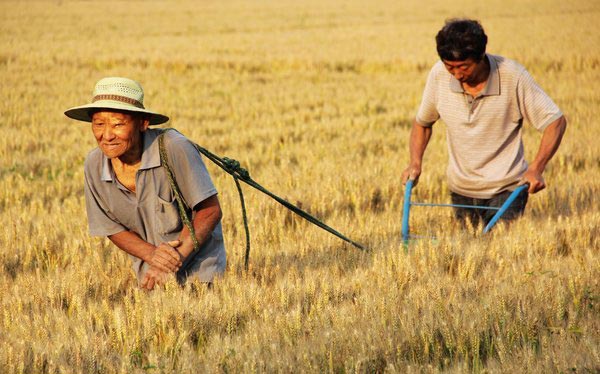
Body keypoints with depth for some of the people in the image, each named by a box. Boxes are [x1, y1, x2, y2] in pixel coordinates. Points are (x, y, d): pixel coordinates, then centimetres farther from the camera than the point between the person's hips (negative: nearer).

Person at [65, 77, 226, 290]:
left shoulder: (175, 149, -25)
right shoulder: (94, 165, -11)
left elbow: (210, 210, -17)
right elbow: (113, 229, -1)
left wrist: (176, 257, -24)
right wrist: (152, 254, -19)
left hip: (199, 266, -4)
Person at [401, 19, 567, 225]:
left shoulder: (513, 76, -18)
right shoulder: (438, 75, -9)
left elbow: (556, 121, -12)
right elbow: (422, 122, 9)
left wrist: (536, 169, -24)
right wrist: (415, 163, -7)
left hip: (506, 188, -3)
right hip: (461, 188, 3)